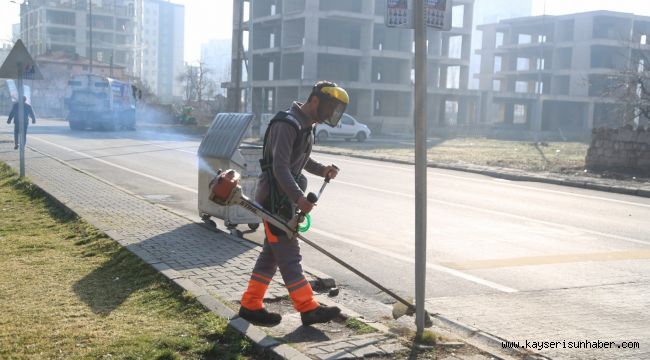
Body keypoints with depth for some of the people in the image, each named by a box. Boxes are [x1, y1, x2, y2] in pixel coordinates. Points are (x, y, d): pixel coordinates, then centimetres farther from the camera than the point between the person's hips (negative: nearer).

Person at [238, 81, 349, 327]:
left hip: (286, 198, 10)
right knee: (289, 255, -4)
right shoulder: (286, 124, -19)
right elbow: (280, 167, -25)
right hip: (275, 198, -10)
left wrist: (322, 170, 8)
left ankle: (251, 306, 20)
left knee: (271, 253, 13)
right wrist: (299, 197, -32)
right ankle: (309, 309, 1)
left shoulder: (306, 126, 14)